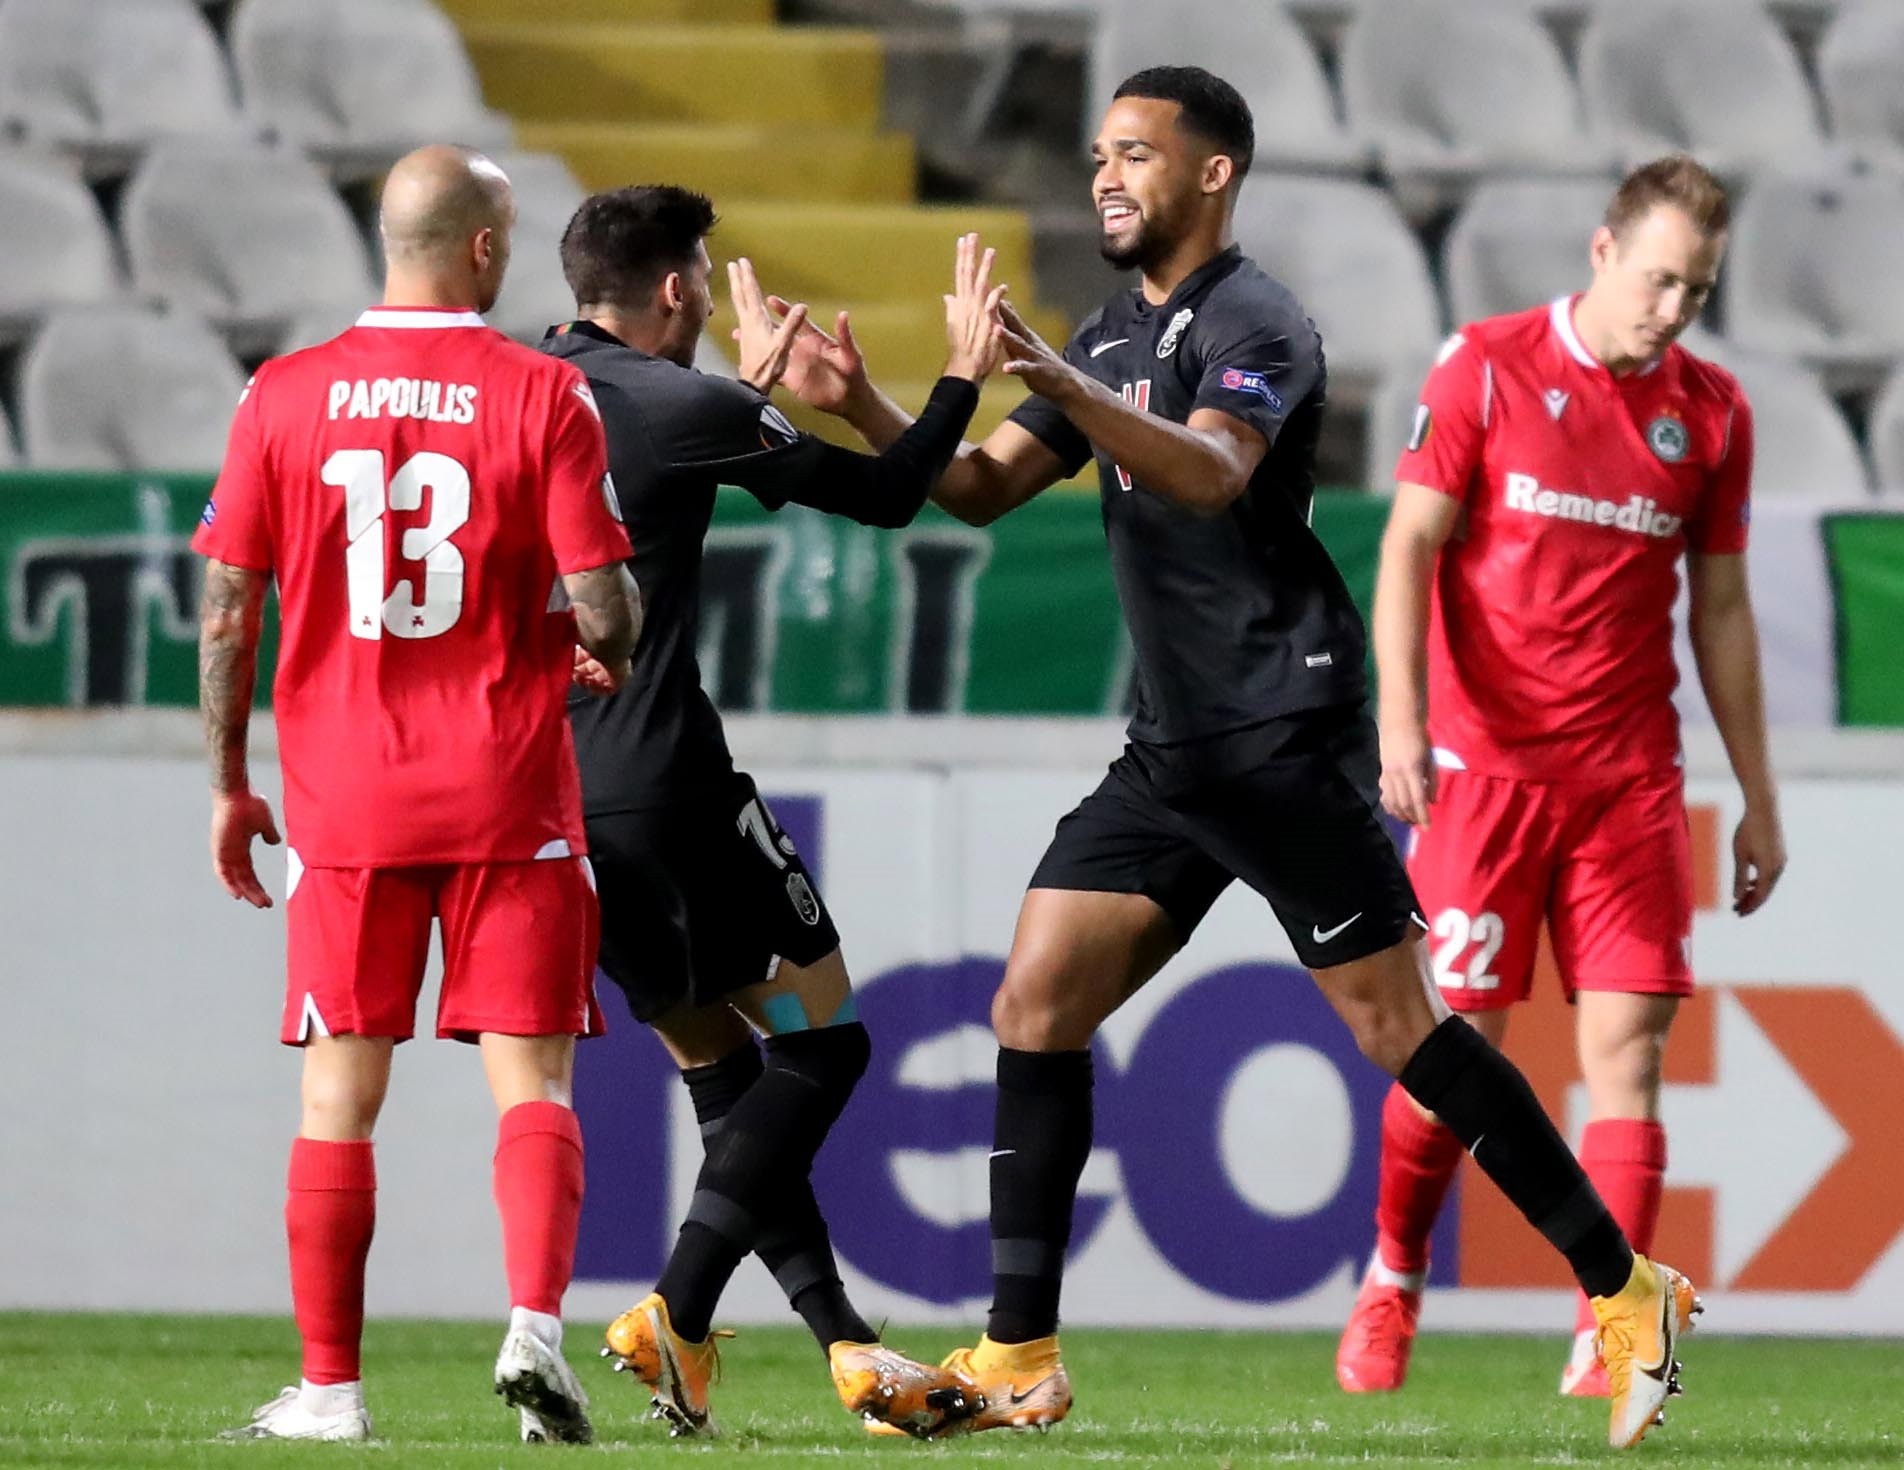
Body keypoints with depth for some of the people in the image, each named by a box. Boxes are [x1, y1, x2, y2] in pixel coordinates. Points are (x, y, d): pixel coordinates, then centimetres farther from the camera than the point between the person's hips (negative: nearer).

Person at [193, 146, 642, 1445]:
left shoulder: (284, 397, 2)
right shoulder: (543, 396, -5)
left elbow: (228, 614, 2)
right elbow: (602, 610, -9)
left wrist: (229, 786, 12)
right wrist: (616, 645, 15)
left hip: (342, 797, 2)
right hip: (507, 798, -2)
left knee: (340, 1092, 7)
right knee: (532, 1083, 2)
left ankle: (330, 1388, 7)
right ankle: (535, 1326, -17)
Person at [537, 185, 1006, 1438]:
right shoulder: (683, 408, -10)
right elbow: (887, 495, -2)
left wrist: (753, 390, 41)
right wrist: (963, 380, 12)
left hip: (545, 798, 8)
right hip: (663, 789, -8)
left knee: (718, 1063, 14)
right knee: (820, 1038, 2)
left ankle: (848, 1344, 9)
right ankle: (679, 1316, -9)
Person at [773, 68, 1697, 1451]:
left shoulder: (1253, 323, -10)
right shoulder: (1116, 335, 17)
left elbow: (1211, 473, -30)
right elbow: (985, 488, 16)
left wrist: (1059, 382, -44)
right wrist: (867, 409, -1)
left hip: (1285, 738, -8)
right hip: (1173, 752, 8)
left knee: (1399, 1028, -9)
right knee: (1035, 1005, 0)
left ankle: (1628, 1293, -1)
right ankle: (1021, 1359, 2)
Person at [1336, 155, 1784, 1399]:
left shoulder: (1713, 410, 7)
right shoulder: (1485, 367, -2)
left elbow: (1722, 609, 14)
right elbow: (1410, 548, -6)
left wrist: (1759, 801, 13)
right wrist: (1401, 714, -19)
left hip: (1631, 781, 3)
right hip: (1483, 767, -2)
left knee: (1629, 1042, -6)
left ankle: (1606, 1343, -7)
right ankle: (1392, 1282, 21)